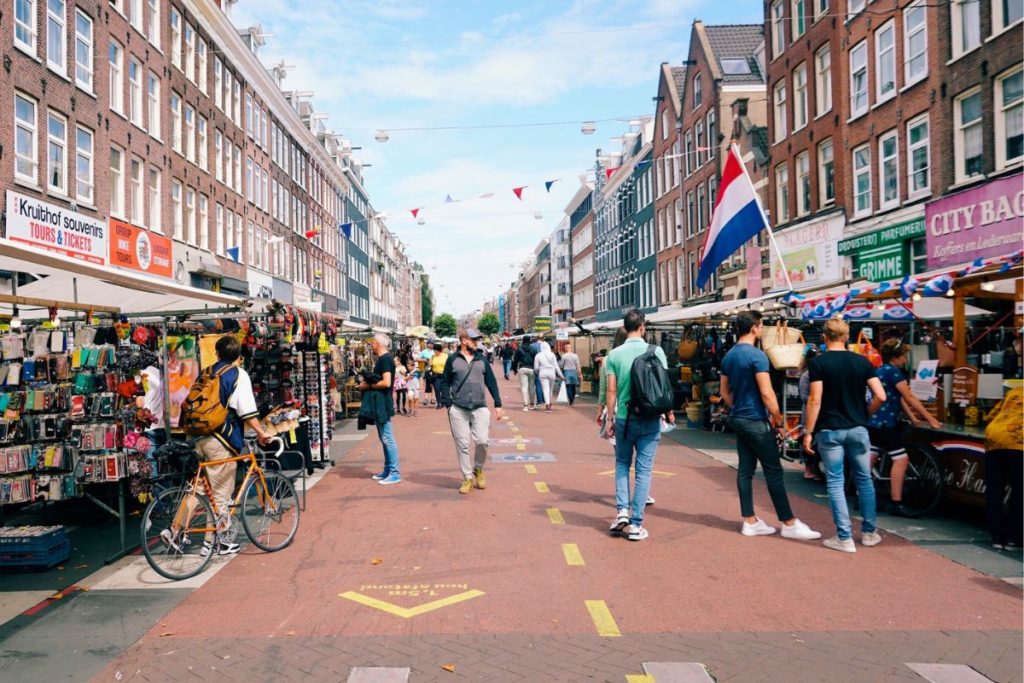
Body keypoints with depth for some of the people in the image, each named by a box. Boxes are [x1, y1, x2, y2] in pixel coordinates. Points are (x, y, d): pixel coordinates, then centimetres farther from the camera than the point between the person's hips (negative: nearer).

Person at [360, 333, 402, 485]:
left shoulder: (385, 359, -16)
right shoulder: (383, 358, 15)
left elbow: (386, 383, -25)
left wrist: (368, 386, -15)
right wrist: (366, 383, 6)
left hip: (384, 404, -11)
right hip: (380, 404, 11)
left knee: (387, 438, -7)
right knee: (384, 438, 15)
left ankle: (395, 474, -4)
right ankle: (387, 470, 23)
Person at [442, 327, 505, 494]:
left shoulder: (482, 359, 9)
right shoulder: (453, 359, 3)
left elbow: (491, 382, 11)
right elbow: (446, 383, 5)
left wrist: (498, 404, 7)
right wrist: (448, 404, -4)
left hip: (480, 408, 1)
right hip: (458, 409, -1)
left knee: (482, 441, -9)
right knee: (462, 445, 1)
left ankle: (478, 470, 18)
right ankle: (467, 478, 14)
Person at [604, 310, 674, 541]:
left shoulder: (615, 354, -4)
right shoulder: (656, 351, -5)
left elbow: (612, 391, -3)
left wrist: (610, 419, 6)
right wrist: (669, 412, 12)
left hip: (624, 418, 1)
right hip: (650, 419, 0)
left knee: (622, 464, 20)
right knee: (643, 470, 5)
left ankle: (622, 510, 6)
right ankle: (635, 524, 8)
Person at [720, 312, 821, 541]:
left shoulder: (728, 356, 9)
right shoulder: (757, 356, -16)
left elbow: (725, 392, 14)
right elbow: (767, 393, -19)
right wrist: (778, 419, -8)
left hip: (738, 419, 8)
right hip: (756, 421, -8)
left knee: (745, 469, 9)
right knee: (773, 471, -1)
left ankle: (750, 522, 14)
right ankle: (789, 523, 5)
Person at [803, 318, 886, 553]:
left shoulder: (818, 362, -8)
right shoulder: (862, 361, 2)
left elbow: (815, 400, -13)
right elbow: (880, 396, -3)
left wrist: (808, 432, -7)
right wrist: (865, 415, 14)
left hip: (830, 430, -3)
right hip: (858, 429, 3)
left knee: (835, 483, 3)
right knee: (865, 480, 16)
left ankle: (844, 538, 5)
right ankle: (869, 532, 24)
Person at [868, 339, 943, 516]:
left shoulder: (881, 370, 17)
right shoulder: (892, 371, -12)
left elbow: (899, 398, 18)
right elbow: (910, 398, -13)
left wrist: (913, 418, 17)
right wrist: (930, 419, -10)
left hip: (874, 422, 10)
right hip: (885, 423, -10)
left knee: (869, 459, 12)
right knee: (901, 459, -7)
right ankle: (896, 504, -7)